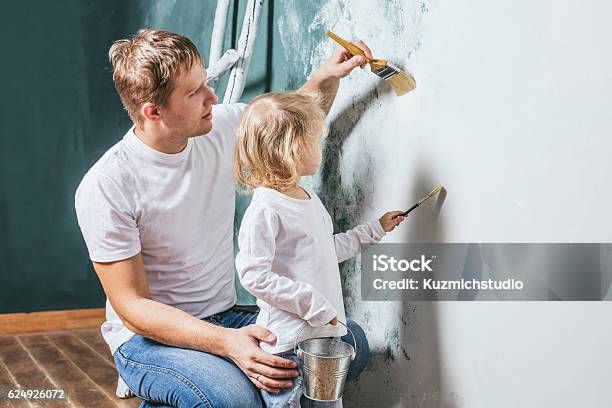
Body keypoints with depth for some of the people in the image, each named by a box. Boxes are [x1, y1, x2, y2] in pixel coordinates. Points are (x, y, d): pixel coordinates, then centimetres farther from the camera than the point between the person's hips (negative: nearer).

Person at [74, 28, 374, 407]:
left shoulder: (223, 126, -3)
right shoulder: (105, 187, -19)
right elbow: (132, 307, -19)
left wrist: (327, 77, -4)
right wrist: (226, 342, -32)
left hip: (226, 317, 7)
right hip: (149, 335, -6)